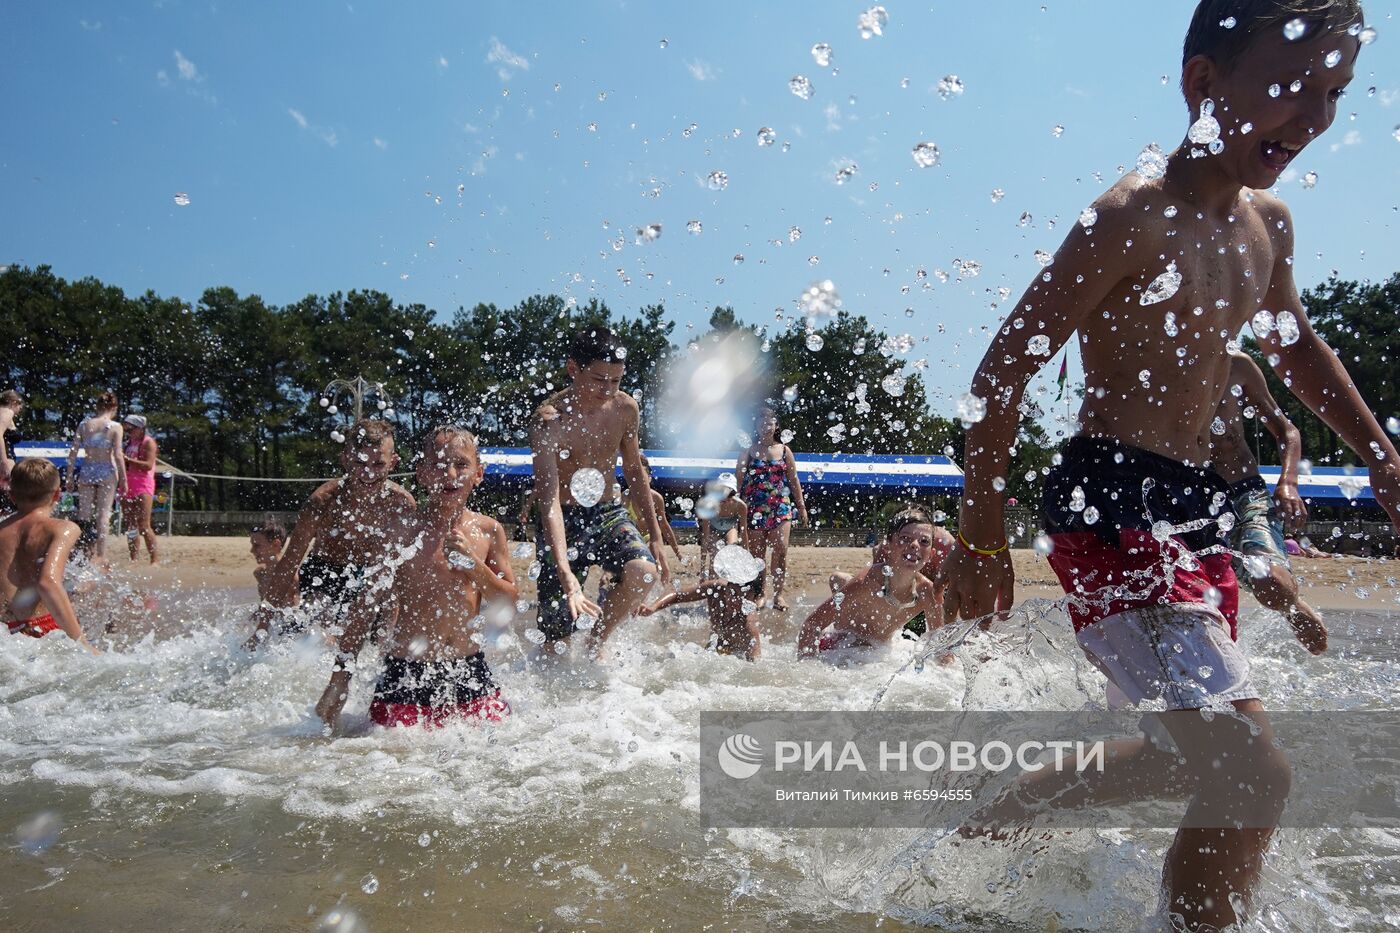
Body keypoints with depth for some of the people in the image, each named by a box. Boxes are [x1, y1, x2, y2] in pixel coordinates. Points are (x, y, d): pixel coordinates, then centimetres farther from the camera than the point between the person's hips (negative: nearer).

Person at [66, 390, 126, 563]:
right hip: (107, 472, -3)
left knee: (84, 513, 10)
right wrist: (124, 479, -3)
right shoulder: (115, 427, -6)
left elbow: (73, 453, 3)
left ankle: (84, 550, 11)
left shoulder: (84, 424, 3)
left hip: (86, 471, 3)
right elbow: (118, 455, -10)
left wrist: (70, 476, 10)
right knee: (103, 513, 2)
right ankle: (101, 554, 1)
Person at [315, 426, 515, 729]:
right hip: (406, 676, -2)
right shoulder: (402, 533, -6)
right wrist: (340, 679, -2)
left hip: (470, 672, 3)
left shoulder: (489, 531, 1)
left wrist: (472, 562, -12)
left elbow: (508, 605, 4)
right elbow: (366, 607, -1)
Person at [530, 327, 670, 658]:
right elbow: (549, 499, -31)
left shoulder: (625, 409, -6)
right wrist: (565, 573, -42)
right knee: (558, 626, -2)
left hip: (609, 513, 3)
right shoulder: (549, 421, -22)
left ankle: (595, 645, -1)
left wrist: (655, 536, 9)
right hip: (563, 521, -3)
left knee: (644, 571, -26)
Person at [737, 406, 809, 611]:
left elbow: (794, 481, 11)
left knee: (781, 551, -10)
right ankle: (759, 593, 17)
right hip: (755, 509, -1)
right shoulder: (749, 450, 4)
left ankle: (778, 594, 0)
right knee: (757, 554, 4)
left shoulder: (784, 451, 8)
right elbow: (738, 477, 1)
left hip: (780, 508, 1)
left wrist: (801, 507, 9)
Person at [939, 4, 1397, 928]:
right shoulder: (1134, 217, -15)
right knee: (1254, 774, -16)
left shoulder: (1268, 224, 11)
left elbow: (1298, 348, 29)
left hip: (1196, 509, 10)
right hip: (1111, 506, -10)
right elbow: (1003, 374, -16)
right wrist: (982, 541, -14)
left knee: (1194, 758, 21)